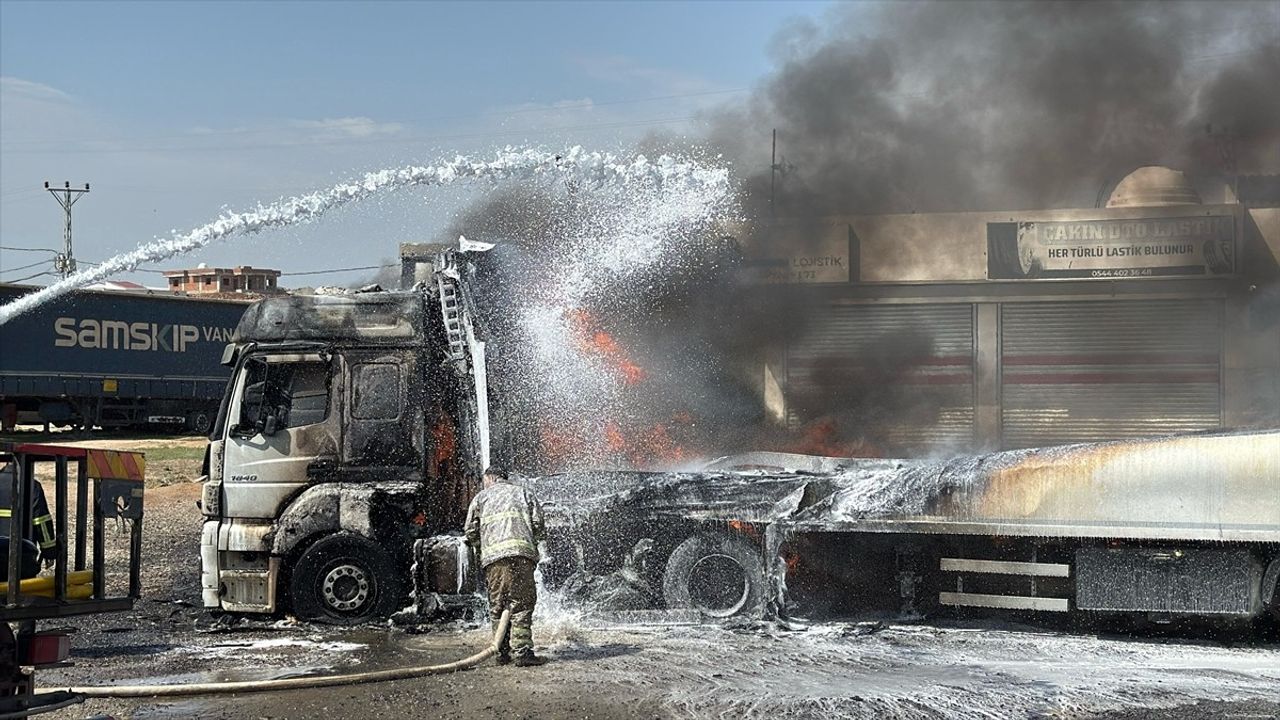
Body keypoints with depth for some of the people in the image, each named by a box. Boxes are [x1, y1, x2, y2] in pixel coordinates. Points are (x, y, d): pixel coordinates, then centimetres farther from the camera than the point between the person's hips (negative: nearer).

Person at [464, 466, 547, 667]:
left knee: (497, 605, 8)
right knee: (521, 603, -4)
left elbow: (471, 531, 14)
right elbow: (538, 524, 11)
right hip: (522, 553, -1)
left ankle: (503, 652, 7)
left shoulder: (481, 497, 21)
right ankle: (522, 651, -12)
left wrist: (481, 548, 30)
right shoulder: (523, 494, 23)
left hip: (493, 556, 1)